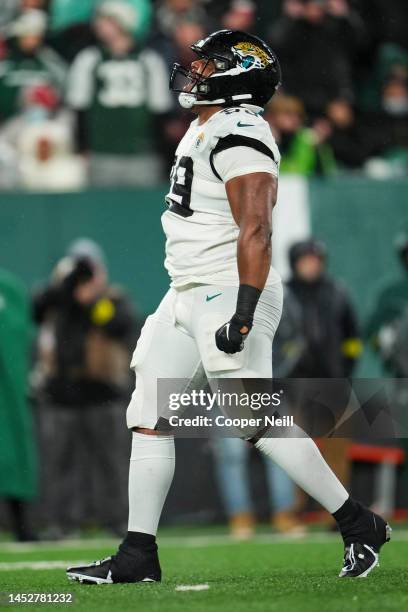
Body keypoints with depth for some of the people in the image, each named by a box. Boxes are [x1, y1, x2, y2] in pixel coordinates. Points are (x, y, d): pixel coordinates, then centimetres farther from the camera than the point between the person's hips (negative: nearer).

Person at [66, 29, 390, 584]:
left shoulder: (239, 136, -17)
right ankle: (138, 555, 11)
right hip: (187, 295, 10)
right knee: (149, 420, 8)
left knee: (260, 422, -8)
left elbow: (256, 232, -23)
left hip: (228, 295, -10)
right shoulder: (206, 128, 14)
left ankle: (359, 526, 2)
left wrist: (244, 315, -28)